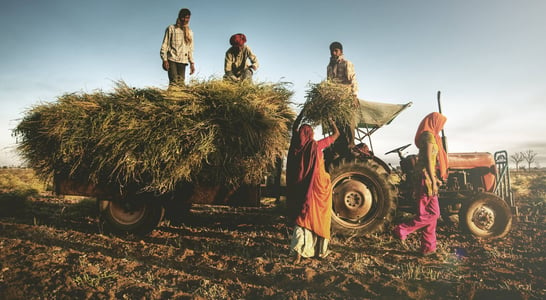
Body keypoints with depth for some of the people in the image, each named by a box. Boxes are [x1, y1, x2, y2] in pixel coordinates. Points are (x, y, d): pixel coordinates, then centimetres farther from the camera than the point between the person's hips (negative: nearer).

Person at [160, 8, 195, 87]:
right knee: (173, 82, -16)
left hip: (182, 61, 3)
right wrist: (164, 59, -8)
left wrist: (192, 63, 11)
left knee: (181, 83, -7)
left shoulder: (190, 32, 18)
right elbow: (165, 45, 2)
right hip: (171, 60, -3)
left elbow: (190, 49, 20)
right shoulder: (171, 29, 6)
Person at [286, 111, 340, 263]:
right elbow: (336, 134, -1)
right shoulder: (316, 146, -12)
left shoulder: (296, 146, -2)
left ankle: (299, 251, -1)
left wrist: (302, 112, 26)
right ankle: (321, 250, 25)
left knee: (302, 218, 10)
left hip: (299, 189, 3)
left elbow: (294, 128, 19)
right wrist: (331, 120, 14)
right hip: (317, 187, -3)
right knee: (318, 218, 12)